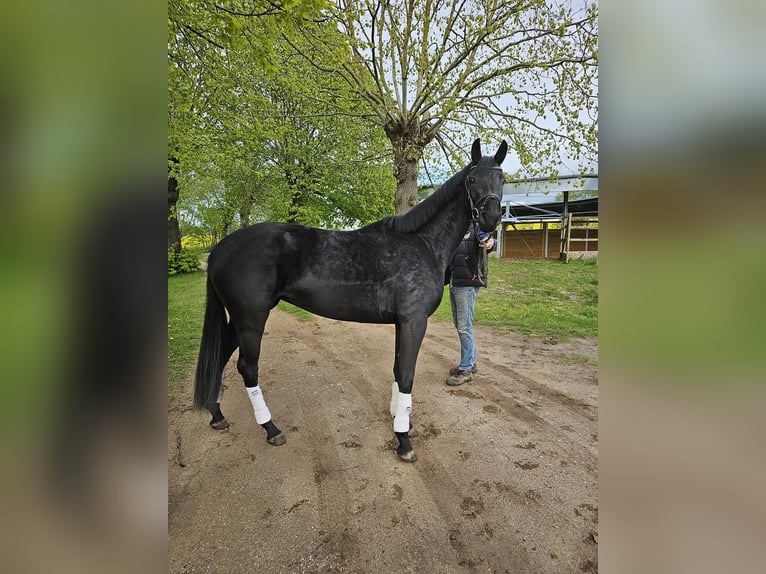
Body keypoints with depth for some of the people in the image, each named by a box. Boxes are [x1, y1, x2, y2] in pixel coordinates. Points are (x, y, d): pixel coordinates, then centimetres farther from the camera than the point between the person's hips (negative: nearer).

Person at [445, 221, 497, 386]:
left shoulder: (475, 226, -9)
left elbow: (488, 239, -26)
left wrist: (490, 242, -48)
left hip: (467, 284, -8)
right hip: (453, 283, 8)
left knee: (464, 326, -3)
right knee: (458, 324, 15)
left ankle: (466, 369, 8)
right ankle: (470, 362, 30)